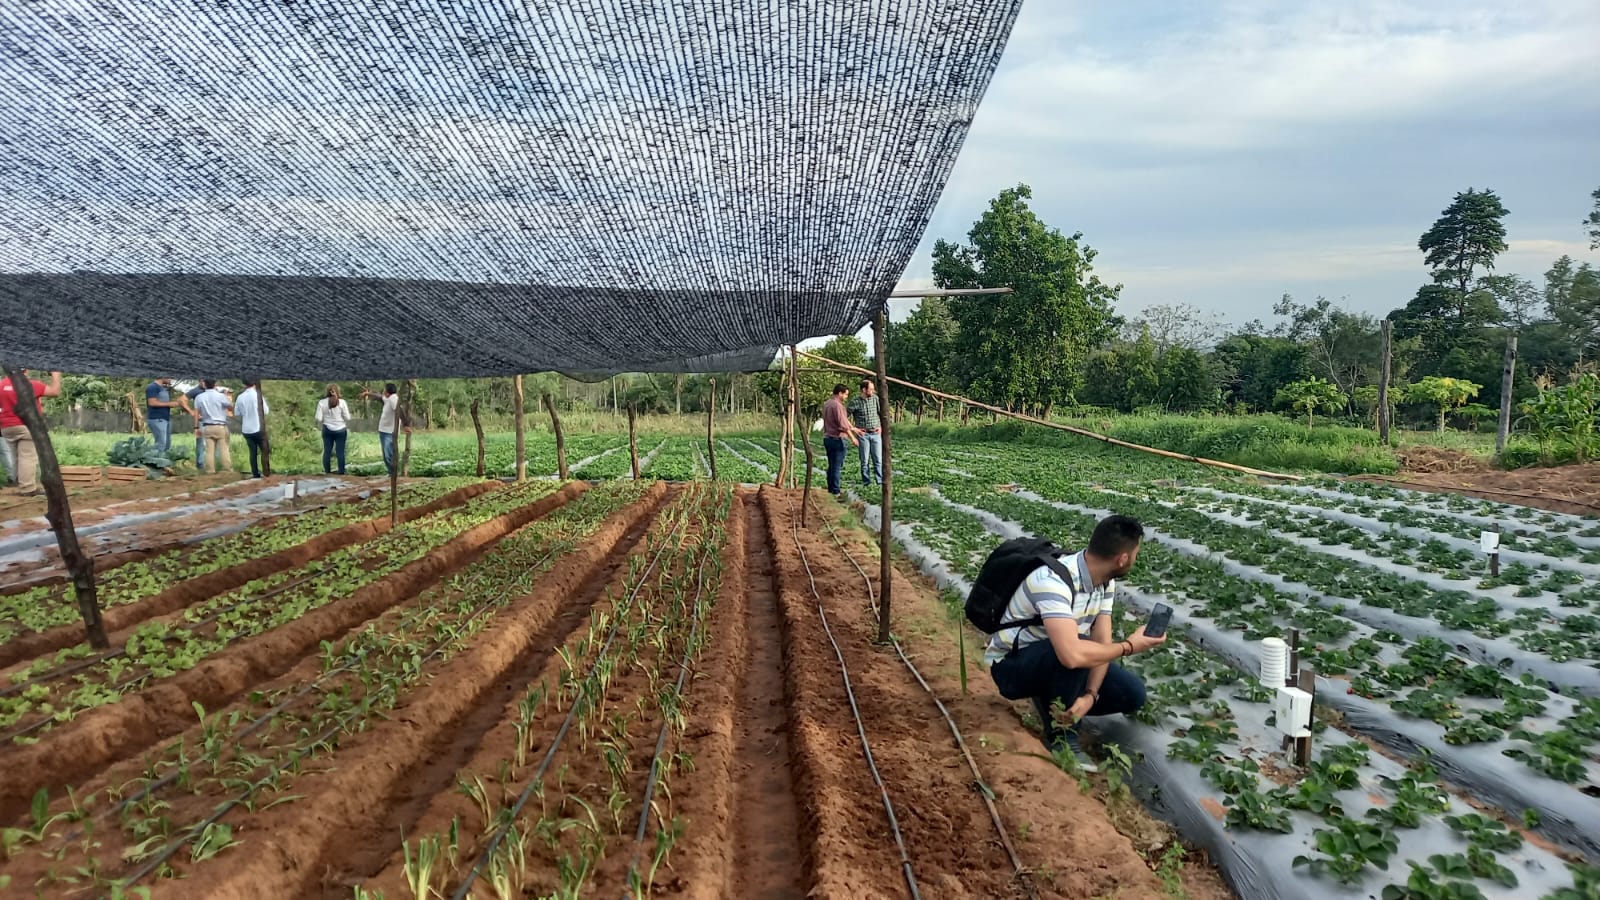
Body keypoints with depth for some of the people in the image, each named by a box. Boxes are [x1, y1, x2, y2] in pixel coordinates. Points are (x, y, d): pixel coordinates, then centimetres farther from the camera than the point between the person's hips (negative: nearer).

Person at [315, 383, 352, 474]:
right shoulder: (342, 402, -8)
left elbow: (319, 418, -5)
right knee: (340, 451, 2)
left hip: (327, 429, 2)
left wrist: (323, 423, 14)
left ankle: (327, 471, 12)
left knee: (327, 451, 10)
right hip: (340, 430, -2)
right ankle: (341, 472, 3)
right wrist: (348, 428, 10)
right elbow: (347, 418, -7)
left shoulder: (322, 402, -4)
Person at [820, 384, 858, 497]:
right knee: (837, 466, -3)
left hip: (827, 438, 9)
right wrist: (852, 438, -10)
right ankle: (836, 491, 0)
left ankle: (831, 488, 21)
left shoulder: (826, 404, 13)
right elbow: (843, 425, -19)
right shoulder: (837, 405, -16)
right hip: (837, 439, -9)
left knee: (831, 465, 15)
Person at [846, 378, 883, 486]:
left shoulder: (875, 398, 3)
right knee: (865, 461, 2)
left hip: (876, 434, 2)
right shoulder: (855, 402, -6)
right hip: (863, 434, -2)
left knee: (878, 459, -1)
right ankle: (867, 483, 10)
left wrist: (881, 426, 7)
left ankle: (880, 482, 2)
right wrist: (854, 429, -4)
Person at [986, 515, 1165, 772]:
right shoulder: (1054, 581, -35)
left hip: (1056, 663, 8)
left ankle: (1053, 702, 11)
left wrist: (1090, 695, -25)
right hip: (1011, 666, -7)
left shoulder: (1104, 581, -6)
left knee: (1132, 693, -8)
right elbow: (1072, 655, -45)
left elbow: (1102, 643, -7)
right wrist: (1129, 647, -29)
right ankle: (1061, 734, -14)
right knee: (1074, 649, -37)